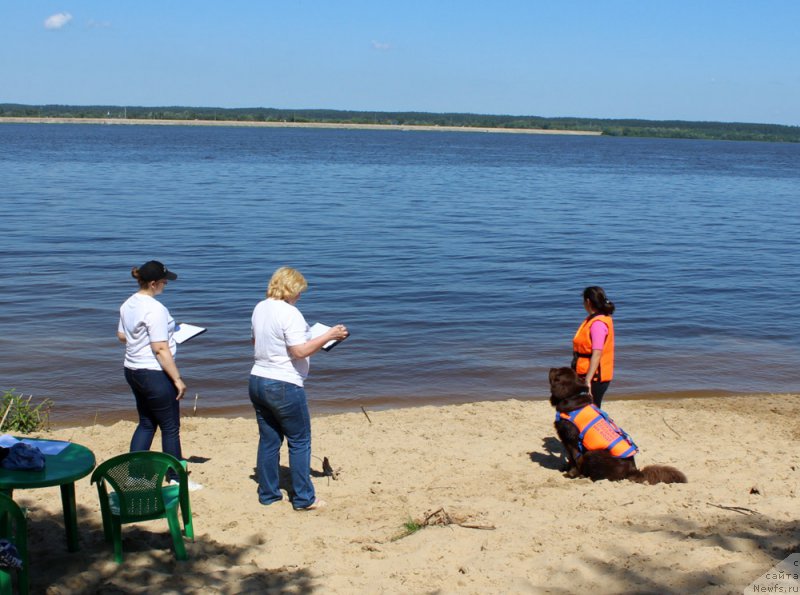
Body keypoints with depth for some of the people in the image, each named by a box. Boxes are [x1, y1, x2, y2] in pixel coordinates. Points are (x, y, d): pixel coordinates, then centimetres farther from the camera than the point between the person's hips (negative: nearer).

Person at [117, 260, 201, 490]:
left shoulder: (128, 304, 6)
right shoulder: (155, 309, -21)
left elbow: (121, 335, 19)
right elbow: (161, 349, -23)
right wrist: (177, 379, -18)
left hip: (132, 370, 9)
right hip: (154, 374, -9)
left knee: (146, 424, 19)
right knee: (170, 428, 4)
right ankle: (176, 479, 14)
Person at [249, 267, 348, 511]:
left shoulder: (260, 308, 10)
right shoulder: (290, 313, -17)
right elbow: (300, 351, -22)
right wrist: (329, 335, -15)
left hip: (258, 380, 8)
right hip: (284, 386, -8)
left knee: (268, 440, 14)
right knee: (299, 442, 3)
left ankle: (268, 494, 19)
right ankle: (303, 498, 7)